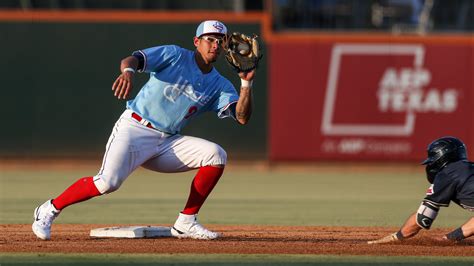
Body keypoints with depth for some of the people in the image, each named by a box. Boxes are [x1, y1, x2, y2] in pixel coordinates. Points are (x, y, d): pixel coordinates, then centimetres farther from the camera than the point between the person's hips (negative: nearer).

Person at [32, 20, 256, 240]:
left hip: (168, 142, 5)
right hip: (134, 129, -5)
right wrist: (128, 70, -40)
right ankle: (50, 209, -6)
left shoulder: (219, 86, 10)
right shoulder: (175, 56, -2)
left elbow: (242, 118, -1)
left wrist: (246, 83, -16)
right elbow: (132, 59, -15)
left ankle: (186, 223, -6)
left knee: (216, 156, -13)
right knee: (109, 181, -26)